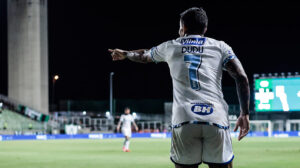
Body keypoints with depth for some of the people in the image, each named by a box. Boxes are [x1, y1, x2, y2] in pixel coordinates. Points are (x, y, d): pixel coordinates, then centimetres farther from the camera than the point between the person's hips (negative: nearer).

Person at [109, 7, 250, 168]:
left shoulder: (170, 47, 22)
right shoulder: (220, 46, 17)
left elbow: (144, 55, 42)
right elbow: (241, 77, 4)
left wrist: (126, 54, 63)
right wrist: (245, 113, 6)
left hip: (183, 121, 1)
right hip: (217, 120, 0)